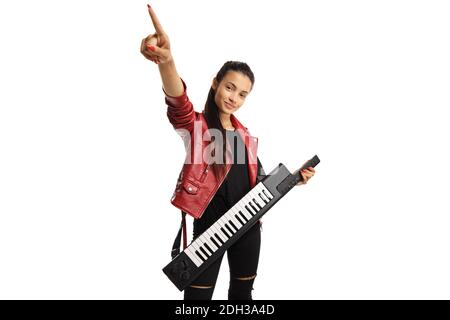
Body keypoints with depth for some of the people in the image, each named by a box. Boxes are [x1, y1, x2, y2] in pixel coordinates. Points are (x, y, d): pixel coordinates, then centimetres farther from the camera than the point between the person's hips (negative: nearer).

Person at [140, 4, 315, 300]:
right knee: (198, 294, 2)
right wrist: (167, 61, -54)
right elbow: (179, 102, -34)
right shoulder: (196, 125, -9)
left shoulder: (245, 135, 9)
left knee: (243, 292, 21)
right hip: (210, 225, -5)